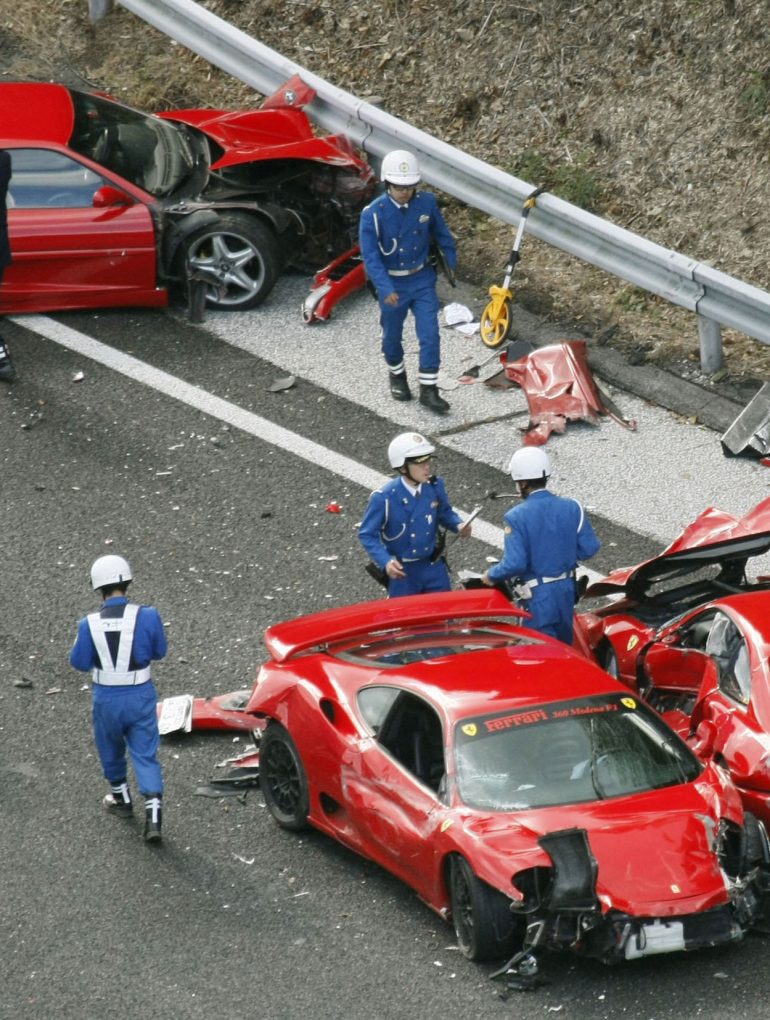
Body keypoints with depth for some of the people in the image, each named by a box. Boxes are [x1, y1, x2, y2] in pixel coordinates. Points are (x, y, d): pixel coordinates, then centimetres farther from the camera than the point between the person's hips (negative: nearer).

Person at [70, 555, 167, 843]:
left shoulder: (90, 624, -16)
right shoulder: (147, 616, -16)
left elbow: (80, 662, -5)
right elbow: (159, 651, -1)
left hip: (107, 700, 0)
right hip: (141, 697, 0)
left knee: (111, 750, 24)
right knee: (145, 755, 6)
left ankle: (121, 799, 41)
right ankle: (153, 816, -5)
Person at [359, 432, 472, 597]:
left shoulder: (435, 487, -9)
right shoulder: (384, 498, -21)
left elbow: (445, 513, 10)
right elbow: (367, 535, -15)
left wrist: (458, 525, -13)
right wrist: (385, 562, -29)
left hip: (433, 567, 4)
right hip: (402, 571, -4)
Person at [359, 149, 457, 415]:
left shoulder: (427, 203, -12)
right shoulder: (373, 213, -22)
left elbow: (442, 234, 6)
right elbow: (370, 255, -24)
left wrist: (452, 264, 13)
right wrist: (386, 289, -34)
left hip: (422, 280, 2)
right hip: (391, 284, -2)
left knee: (430, 335, -3)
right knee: (392, 335, 17)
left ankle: (429, 390, 7)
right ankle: (397, 375, 44)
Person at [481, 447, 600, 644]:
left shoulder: (516, 517, -18)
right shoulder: (572, 508, -5)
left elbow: (514, 564, -22)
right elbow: (589, 547, -1)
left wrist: (490, 576, -3)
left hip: (538, 596, -5)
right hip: (567, 590, 5)